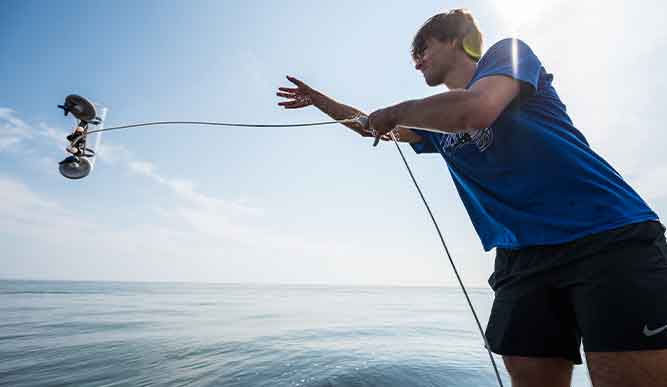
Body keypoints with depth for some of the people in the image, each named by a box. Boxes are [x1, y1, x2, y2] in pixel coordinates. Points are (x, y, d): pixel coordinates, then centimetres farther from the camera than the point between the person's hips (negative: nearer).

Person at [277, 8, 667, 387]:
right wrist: (317, 100, 36)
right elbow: (373, 128, 31)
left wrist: (395, 112, -6)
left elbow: (474, 110, -22)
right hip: (522, 257, 6)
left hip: (608, 237, -5)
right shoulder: (440, 124, 19)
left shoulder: (508, 51, 1)